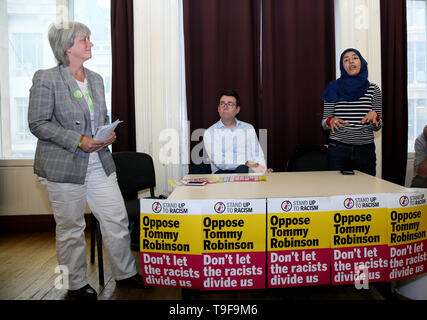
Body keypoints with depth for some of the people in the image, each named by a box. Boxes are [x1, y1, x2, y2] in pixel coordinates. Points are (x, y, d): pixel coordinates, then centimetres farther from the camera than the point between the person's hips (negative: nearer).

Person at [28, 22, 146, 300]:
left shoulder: (96, 79, 12)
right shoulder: (46, 79, -7)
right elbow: (38, 124, -10)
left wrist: (108, 134, 0)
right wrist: (78, 140, -18)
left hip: (99, 163, 6)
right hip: (63, 166, -6)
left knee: (117, 219, 8)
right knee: (71, 228, 7)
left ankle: (126, 273, 26)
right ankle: (77, 284, 27)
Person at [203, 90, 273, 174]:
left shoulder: (249, 128, 17)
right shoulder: (210, 133, 5)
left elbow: (257, 156, 13)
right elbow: (218, 162, -9)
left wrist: (262, 170, -11)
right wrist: (247, 163, -19)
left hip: (248, 173, 4)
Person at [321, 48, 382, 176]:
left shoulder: (373, 89, 6)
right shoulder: (334, 88, 3)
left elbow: (377, 127, 7)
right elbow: (324, 122, 6)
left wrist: (374, 115, -13)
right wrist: (331, 121, -15)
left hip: (365, 150, 1)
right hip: (338, 150, -1)